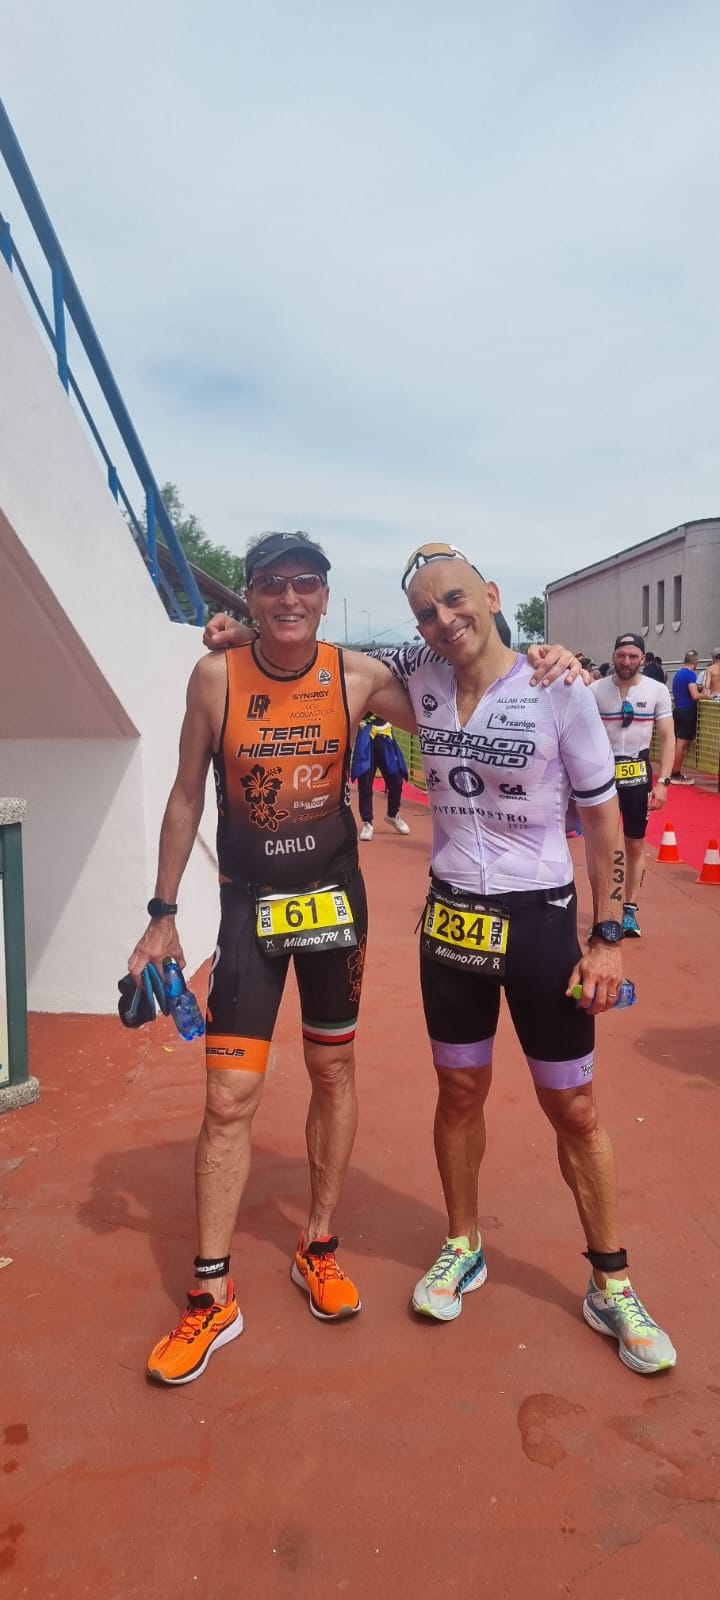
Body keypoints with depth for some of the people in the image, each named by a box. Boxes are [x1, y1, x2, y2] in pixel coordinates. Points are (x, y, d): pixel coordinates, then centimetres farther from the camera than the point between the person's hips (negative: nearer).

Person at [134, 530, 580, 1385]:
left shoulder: (357, 675, -8)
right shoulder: (216, 675, -10)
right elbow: (186, 797, -3)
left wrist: (537, 671, -15)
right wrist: (163, 915, -1)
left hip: (334, 894, 2)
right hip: (251, 899, -2)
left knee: (334, 1073, 13)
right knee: (228, 1098, -3)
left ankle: (318, 1248, 34)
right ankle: (212, 1295, 15)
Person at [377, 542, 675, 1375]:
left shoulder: (557, 690, -12)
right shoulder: (418, 677, -3)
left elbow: (603, 816, -6)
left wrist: (608, 936, -8)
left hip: (540, 921, -3)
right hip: (451, 920, 3)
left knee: (573, 1108, 8)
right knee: (459, 1091, 16)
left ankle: (611, 1285, 28)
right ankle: (463, 1247, 38)